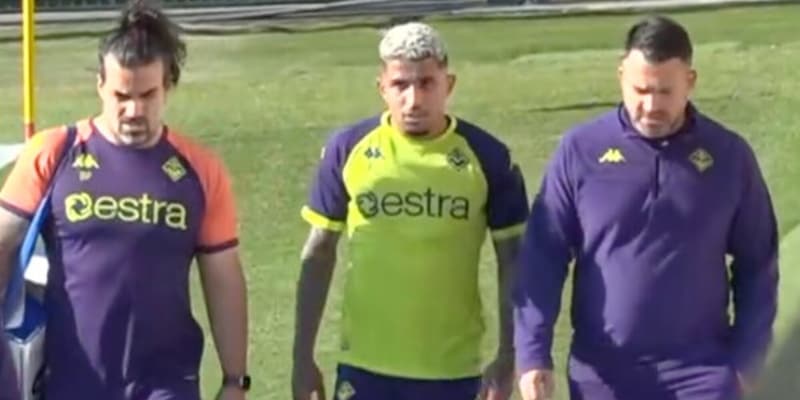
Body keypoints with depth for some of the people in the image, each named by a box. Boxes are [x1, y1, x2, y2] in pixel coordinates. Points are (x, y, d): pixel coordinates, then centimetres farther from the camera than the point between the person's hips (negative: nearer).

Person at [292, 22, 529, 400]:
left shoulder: (486, 156, -6)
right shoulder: (347, 149, -5)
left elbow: (512, 263, 2)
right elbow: (319, 254, 4)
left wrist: (507, 358, -3)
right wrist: (303, 356, 2)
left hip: (453, 369, 0)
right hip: (366, 365, 0)